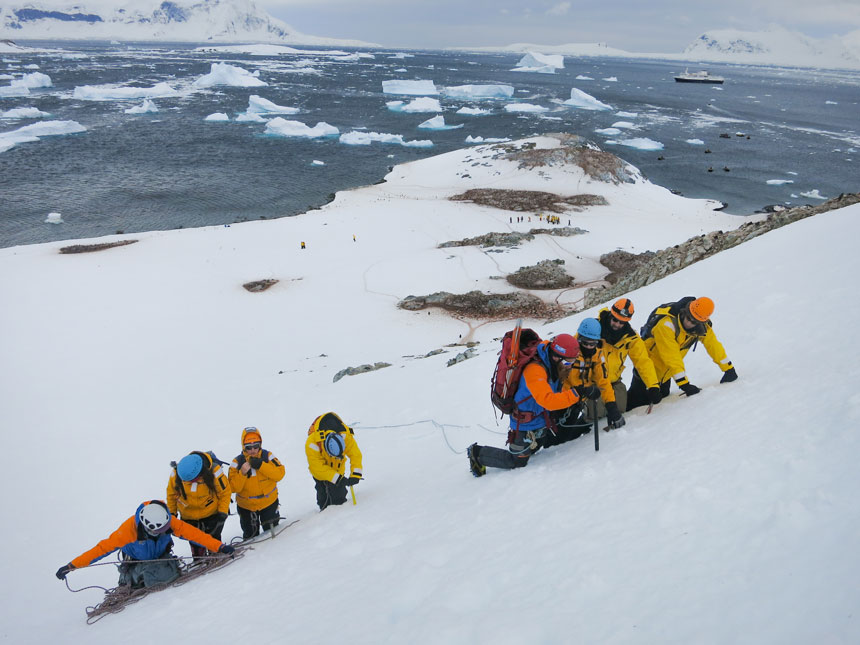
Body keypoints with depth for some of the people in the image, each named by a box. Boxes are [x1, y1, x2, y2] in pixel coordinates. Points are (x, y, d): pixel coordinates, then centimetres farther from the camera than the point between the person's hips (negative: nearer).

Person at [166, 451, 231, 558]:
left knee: (213, 537, 6)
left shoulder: (214, 472, -29)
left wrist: (223, 513, -14)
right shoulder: (176, 473, -22)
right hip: (188, 514, 2)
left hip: (211, 512, -2)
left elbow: (225, 492, -13)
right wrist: (171, 512, 6)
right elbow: (171, 493, -2)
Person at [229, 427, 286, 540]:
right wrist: (242, 473, -34)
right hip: (246, 506, -1)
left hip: (269, 502, 1)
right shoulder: (237, 462, -14)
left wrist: (261, 465, -30)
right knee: (250, 536, 15)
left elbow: (280, 474, -21)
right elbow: (233, 487, -17)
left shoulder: (267, 456, -11)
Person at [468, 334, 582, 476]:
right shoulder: (535, 370, -34)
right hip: (525, 425, -9)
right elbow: (548, 400, -44)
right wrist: (575, 395, -44)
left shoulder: (554, 365, -6)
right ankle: (477, 453, 16)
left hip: (541, 420, 9)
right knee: (517, 462, 2)